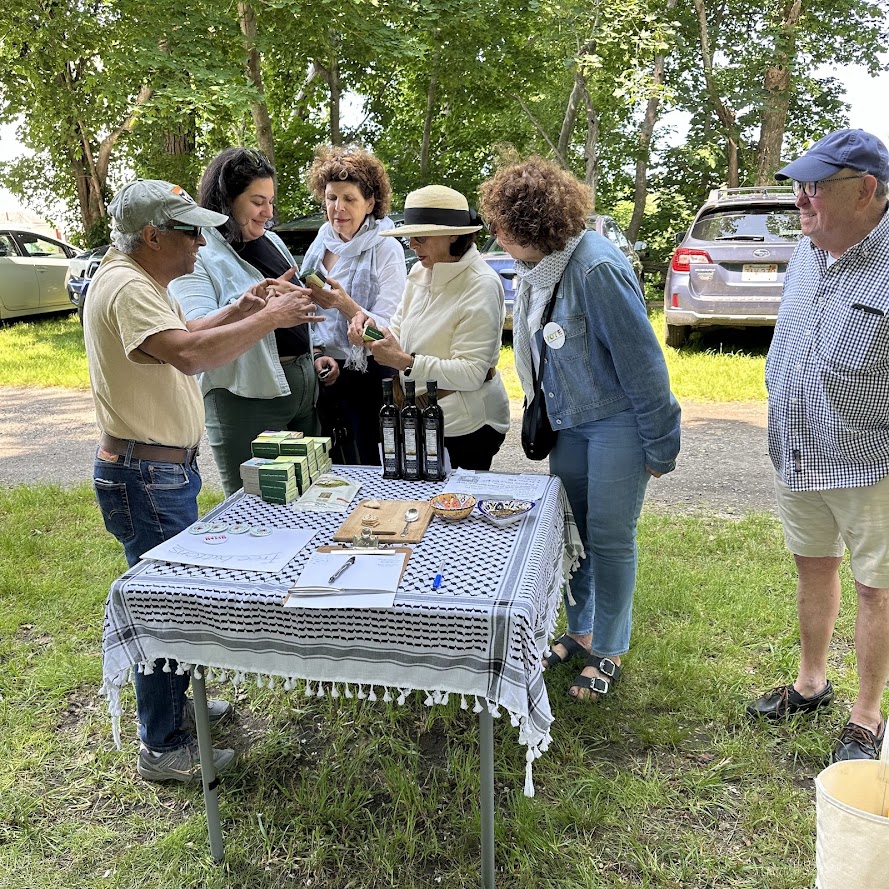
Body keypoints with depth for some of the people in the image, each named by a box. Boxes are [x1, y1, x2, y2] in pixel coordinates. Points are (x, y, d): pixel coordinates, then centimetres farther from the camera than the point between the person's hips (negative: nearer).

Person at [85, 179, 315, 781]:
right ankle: (164, 749, 16)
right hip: (146, 477, -11)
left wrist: (239, 310, 8)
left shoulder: (139, 281, 12)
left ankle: (173, 704, 40)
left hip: (167, 469, 11)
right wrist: (268, 320, -28)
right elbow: (189, 355, -37)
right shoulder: (127, 289, -22)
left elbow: (184, 337, 23)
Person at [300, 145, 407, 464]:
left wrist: (344, 304, -30)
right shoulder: (322, 242, 8)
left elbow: (389, 331, -16)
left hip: (368, 378, -5)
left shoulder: (387, 251, -8)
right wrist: (316, 354, 1)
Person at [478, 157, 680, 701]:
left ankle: (608, 652, 19)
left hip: (619, 422, -8)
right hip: (570, 423, 8)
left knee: (610, 538, 2)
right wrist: (547, 419, 18)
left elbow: (641, 359, -20)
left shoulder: (596, 268, -23)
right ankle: (580, 632, 32)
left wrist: (660, 445, -15)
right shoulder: (538, 268, 4)